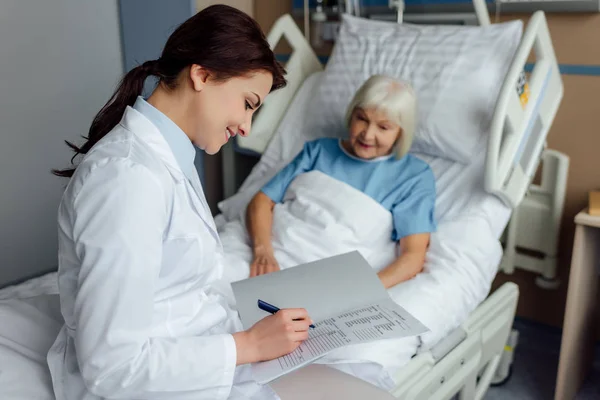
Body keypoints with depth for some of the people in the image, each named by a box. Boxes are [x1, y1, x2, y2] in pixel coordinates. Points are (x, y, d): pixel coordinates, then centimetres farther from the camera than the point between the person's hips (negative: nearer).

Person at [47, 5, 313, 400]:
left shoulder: (169, 158, 6)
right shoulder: (129, 176, -24)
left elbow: (182, 289, 7)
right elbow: (112, 363, -24)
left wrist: (250, 329, -4)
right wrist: (249, 345, -19)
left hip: (205, 360, 8)